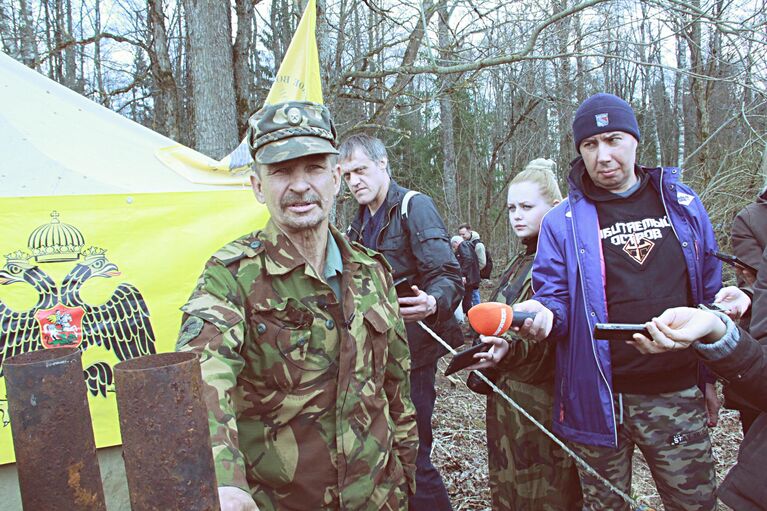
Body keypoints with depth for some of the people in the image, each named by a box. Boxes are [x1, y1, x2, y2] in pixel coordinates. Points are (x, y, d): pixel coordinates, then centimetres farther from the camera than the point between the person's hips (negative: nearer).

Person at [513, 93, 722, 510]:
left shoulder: (683, 204, 6)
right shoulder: (562, 221, -1)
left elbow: (709, 295, 11)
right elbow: (556, 298, -2)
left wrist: (710, 376, 11)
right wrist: (543, 314, -26)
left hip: (678, 396, 2)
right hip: (598, 400, -1)